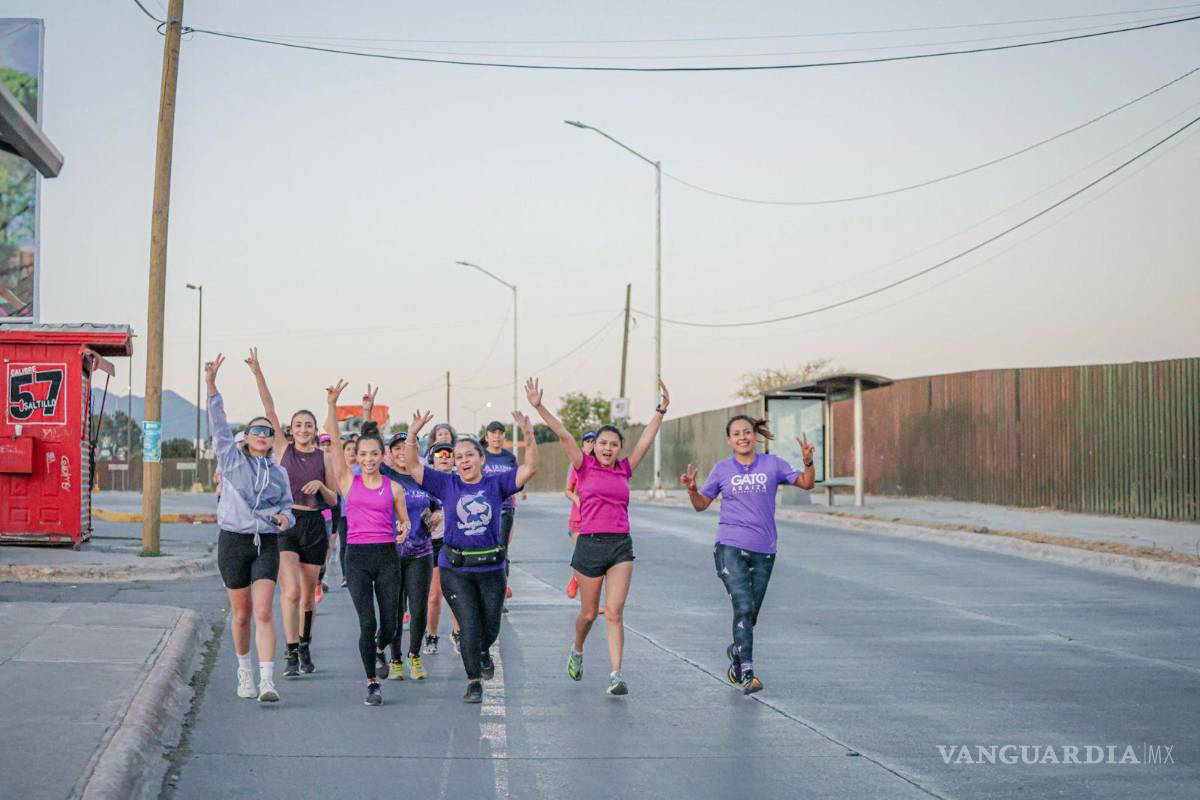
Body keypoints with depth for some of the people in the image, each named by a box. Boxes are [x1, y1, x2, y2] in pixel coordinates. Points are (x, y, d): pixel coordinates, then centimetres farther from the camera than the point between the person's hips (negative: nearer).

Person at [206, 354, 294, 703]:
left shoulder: (279, 473, 10)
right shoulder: (232, 459, 4)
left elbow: (287, 507, 18)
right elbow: (218, 424, -6)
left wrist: (285, 517, -6)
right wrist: (211, 385, -17)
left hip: (266, 544, 0)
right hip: (233, 541, 0)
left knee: (264, 612, -13)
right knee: (241, 615, 7)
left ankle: (267, 681, -18)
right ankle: (245, 671, 29)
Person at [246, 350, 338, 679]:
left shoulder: (324, 457, 7)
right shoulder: (282, 448, 4)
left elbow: (333, 500, 9)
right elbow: (269, 410, -4)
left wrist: (321, 486, -12)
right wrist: (258, 374, -11)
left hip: (314, 527, 2)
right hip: (284, 524, -2)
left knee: (308, 593, 10)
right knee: (291, 591, -16)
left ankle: (305, 647, 26)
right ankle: (291, 654, -12)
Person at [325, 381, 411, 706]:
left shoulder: (393, 488, 6)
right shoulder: (349, 481, 3)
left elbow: (403, 520, 17)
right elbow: (333, 440, -2)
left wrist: (404, 528, -5)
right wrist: (332, 403, -7)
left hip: (387, 556, 1)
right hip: (357, 557, -1)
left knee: (389, 624, 4)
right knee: (367, 623, -8)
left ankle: (379, 649, 40)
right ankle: (372, 683, 7)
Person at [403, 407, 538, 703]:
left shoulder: (496, 484, 1)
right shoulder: (447, 484, 1)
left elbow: (530, 468, -8)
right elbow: (412, 466, -4)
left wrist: (529, 435, -22)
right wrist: (412, 435, -19)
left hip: (491, 568, 1)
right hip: (455, 569, -1)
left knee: (490, 627, 12)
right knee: (469, 626, -6)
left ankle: (483, 652, 47)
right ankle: (474, 682, 8)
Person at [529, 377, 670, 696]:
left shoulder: (624, 469, 11)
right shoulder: (585, 466, 4)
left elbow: (646, 441, 10)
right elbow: (563, 434, -4)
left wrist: (662, 410, 3)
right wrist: (539, 406, -11)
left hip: (621, 546, 2)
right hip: (590, 543, -2)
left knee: (615, 612, -7)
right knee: (589, 612, 9)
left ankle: (616, 675, -10)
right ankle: (577, 651, 39)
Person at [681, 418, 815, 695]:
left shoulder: (772, 464, 6)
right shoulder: (722, 469, 6)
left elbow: (806, 483, 5)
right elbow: (702, 504, 13)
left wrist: (808, 462, -13)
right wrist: (692, 489, -7)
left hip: (763, 551, 2)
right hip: (730, 547, -2)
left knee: (751, 613, 9)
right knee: (743, 607, -16)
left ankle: (736, 651, 38)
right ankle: (747, 672, -16)